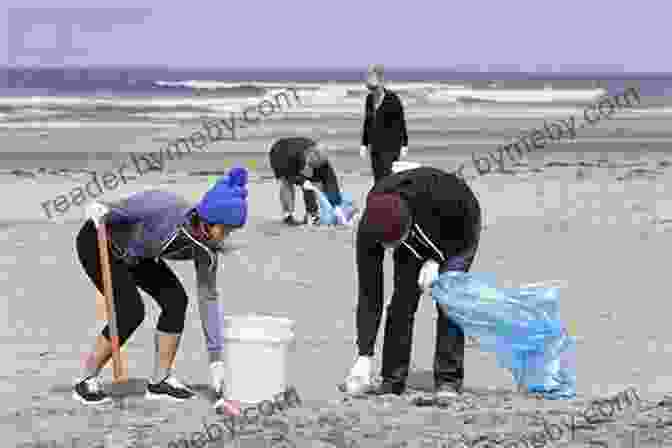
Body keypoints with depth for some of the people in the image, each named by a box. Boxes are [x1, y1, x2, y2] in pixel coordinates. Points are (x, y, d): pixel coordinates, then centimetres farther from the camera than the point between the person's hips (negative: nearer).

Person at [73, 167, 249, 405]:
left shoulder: (206, 250, -15)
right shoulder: (167, 208, -36)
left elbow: (209, 299, -7)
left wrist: (216, 360, -5)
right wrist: (101, 210, -48)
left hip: (133, 251, 7)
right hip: (97, 241, -7)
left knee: (176, 300, -7)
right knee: (131, 312, -18)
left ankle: (160, 380, 4)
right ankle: (87, 381, -4)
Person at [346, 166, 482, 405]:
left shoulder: (437, 194, -44)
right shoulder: (368, 230, -33)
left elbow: (470, 222, -20)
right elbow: (368, 294, -27)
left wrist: (436, 260, -29)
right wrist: (364, 356, -30)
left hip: (457, 238, -3)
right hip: (415, 242, 3)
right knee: (402, 301, -10)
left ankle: (448, 380, -11)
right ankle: (393, 379, 1)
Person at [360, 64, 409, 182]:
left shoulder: (392, 99, -9)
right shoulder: (370, 99, 8)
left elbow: (401, 123, -5)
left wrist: (404, 145, -6)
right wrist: (364, 144, 14)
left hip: (390, 147, -6)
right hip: (375, 147, 6)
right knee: (378, 180, 6)